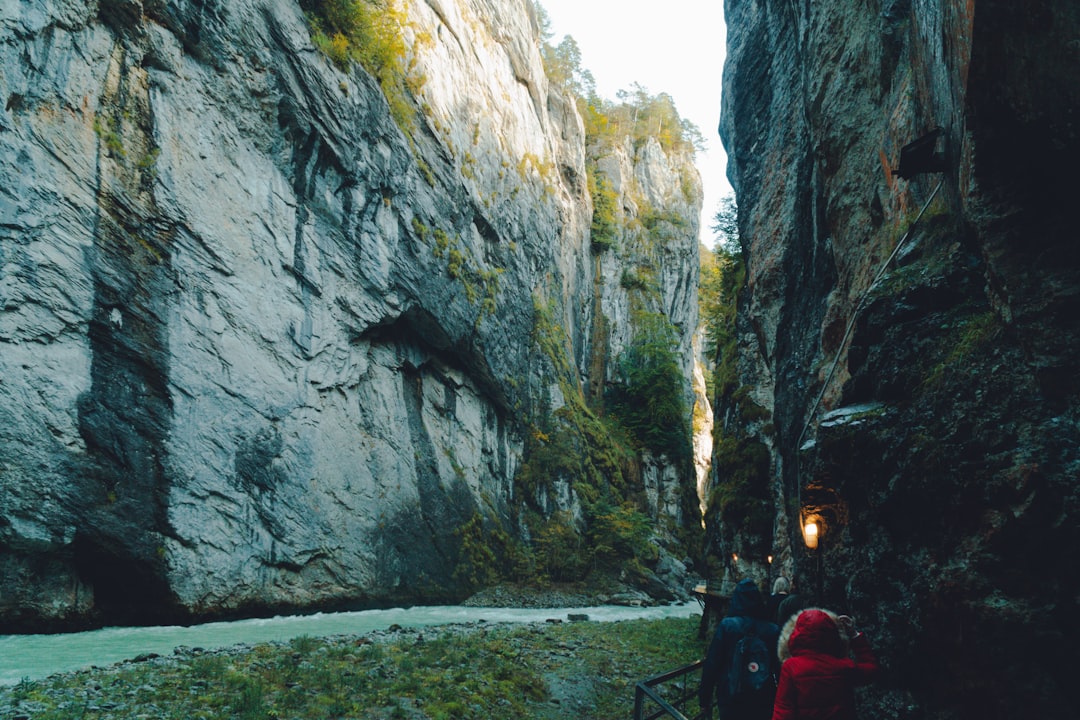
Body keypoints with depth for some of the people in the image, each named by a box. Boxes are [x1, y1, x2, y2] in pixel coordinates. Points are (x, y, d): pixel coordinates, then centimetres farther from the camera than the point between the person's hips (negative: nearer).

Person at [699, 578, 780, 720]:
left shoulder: (727, 625, -9)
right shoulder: (773, 630, -4)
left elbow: (712, 664, -8)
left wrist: (705, 699, 0)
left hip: (731, 698, -1)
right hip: (762, 700, 2)